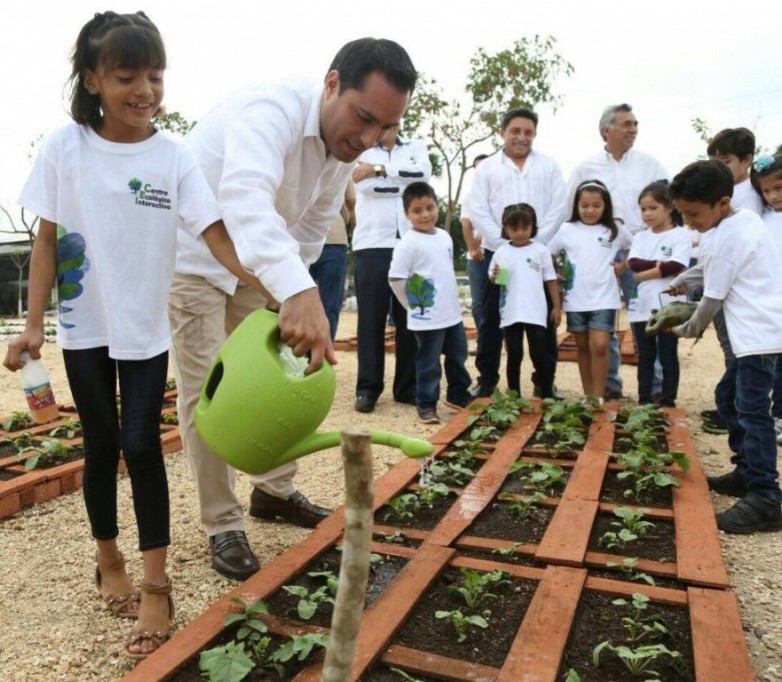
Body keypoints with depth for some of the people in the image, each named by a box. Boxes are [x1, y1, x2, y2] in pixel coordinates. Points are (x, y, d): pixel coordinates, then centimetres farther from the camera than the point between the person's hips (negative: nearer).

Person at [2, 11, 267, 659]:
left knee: (142, 445, -1)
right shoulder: (64, 148, -5)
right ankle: (109, 562, 31)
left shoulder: (174, 157, -8)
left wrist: (273, 285, -32)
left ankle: (156, 586, 8)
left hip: (146, 328, -1)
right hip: (84, 326, 1)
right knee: (102, 445, 10)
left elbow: (218, 236, -17)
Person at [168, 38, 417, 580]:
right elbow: (246, 196, -54)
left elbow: (310, 230, 4)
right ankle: (222, 527, 9)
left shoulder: (346, 147, -6)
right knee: (208, 391, -7)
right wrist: (298, 291, -69)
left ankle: (273, 490, 27)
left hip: (255, 261, 8)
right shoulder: (275, 109, -32)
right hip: (191, 256, -7)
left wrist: (294, 293, -4)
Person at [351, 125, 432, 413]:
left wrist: (380, 170, -8)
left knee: (410, 317, 3)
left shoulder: (415, 147, 16)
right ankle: (368, 387, 5)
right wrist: (406, 180, -3)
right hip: (372, 245, -1)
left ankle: (408, 386, 11)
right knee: (371, 317, -1)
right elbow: (366, 185, -6)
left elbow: (423, 172, -6)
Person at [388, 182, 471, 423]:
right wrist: (413, 305, -9)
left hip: (453, 313, 8)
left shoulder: (445, 236, 8)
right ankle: (426, 404, 16)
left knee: (458, 356, 19)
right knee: (429, 362, 1)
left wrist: (452, 300, 17)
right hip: (427, 318, -7)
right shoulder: (408, 243, -15)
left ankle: (458, 395, 37)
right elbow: (395, 279, -18)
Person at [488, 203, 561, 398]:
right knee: (514, 355, 9)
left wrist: (556, 307, 3)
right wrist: (495, 277, -16)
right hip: (510, 313, 1)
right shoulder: (501, 253, 3)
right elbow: (493, 281, 8)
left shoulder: (541, 251, 1)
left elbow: (551, 280, 5)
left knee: (539, 354, 2)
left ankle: (547, 395, 13)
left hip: (536, 313, -1)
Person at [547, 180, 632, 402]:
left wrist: (622, 265, 3)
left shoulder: (615, 231, 3)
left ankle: (598, 398, -2)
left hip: (604, 298, -2)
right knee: (582, 347, 10)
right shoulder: (567, 230, 3)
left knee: (599, 346, -11)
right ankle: (588, 396, 20)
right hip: (575, 299, 2)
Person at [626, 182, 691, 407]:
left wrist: (645, 273, -12)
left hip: (669, 308, -4)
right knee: (645, 357, 11)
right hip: (642, 307, 4)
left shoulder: (680, 235, -2)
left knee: (668, 357, 5)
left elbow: (677, 266, -16)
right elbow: (633, 263, -4)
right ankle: (644, 402, 19)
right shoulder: (640, 237, 12)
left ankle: (668, 403, 14)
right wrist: (660, 264, -14)